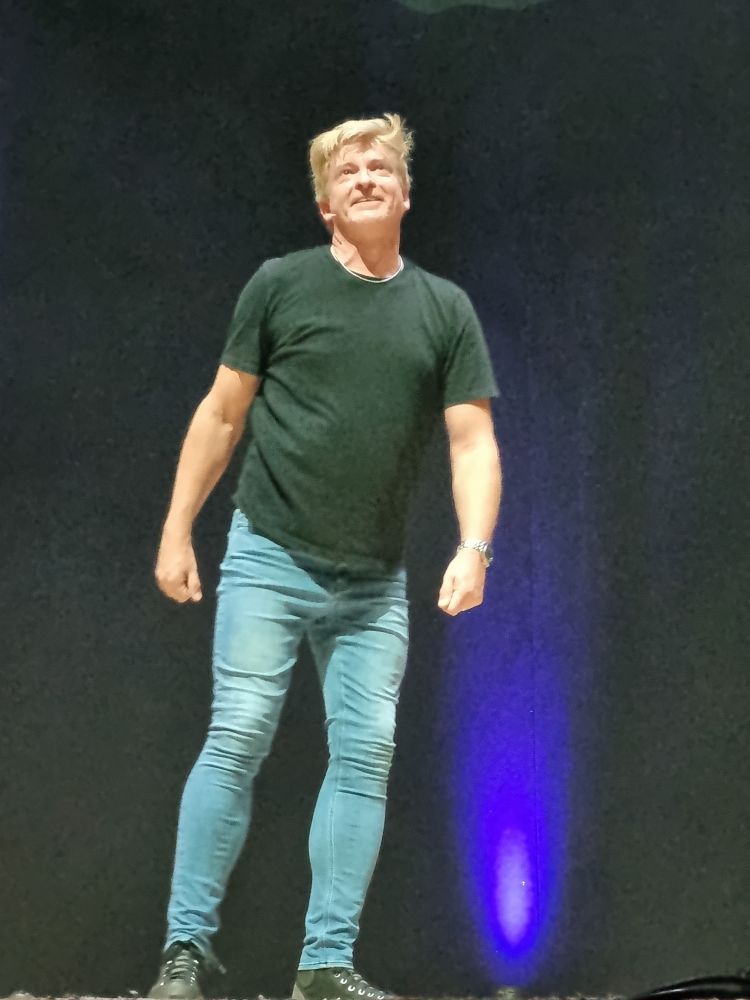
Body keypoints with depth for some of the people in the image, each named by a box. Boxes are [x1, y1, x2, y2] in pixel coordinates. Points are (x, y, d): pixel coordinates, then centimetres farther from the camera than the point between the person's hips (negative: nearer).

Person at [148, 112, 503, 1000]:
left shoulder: (445, 309, 6)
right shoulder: (280, 285, 2)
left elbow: (473, 441, 1)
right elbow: (222, 415, 6)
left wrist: (473, 548, -14)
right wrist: (176, 532, 3)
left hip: (374, 582, 3)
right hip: (268, 559, -2)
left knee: (365, 754, -2)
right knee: (237, 740, -9)